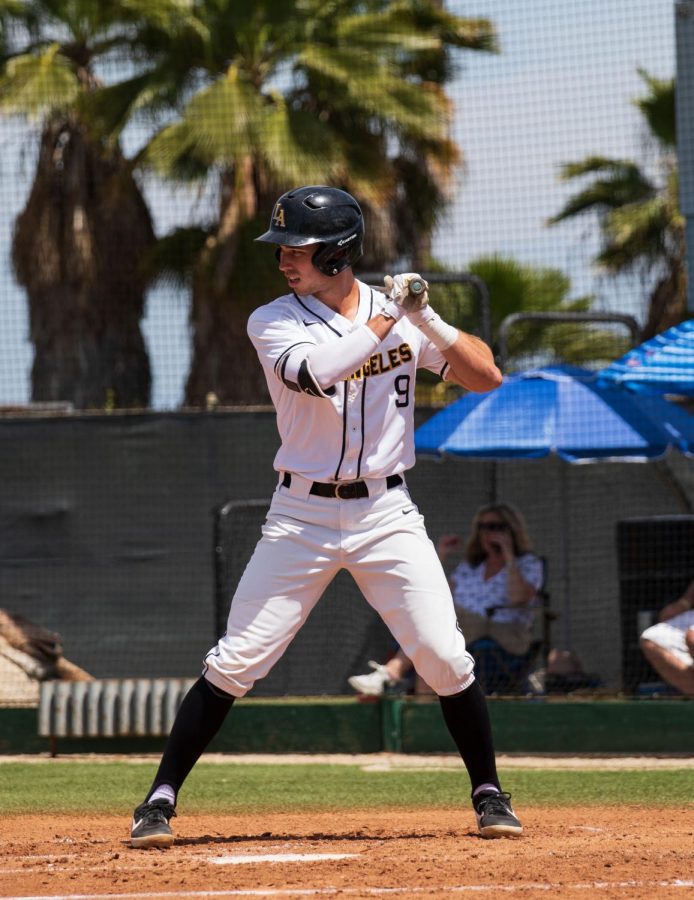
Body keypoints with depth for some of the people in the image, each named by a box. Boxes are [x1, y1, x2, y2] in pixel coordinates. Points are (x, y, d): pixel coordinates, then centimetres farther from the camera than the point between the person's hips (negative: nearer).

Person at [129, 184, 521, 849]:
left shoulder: (405, 316, 2)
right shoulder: (274, 322, -5)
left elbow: (487, 377, -2)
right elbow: (314, 371, -26)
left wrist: (429, 321, -16)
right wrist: (386, 319, -21)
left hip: (386, 514, 1)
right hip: (302, 515, -1)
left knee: (445, 659, -6)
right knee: (233, 664, -5)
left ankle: (489, 795, 11)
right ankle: (160, 800, 2)